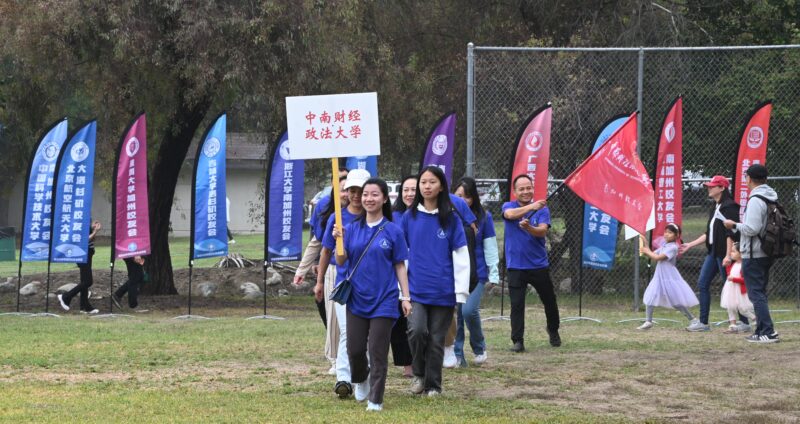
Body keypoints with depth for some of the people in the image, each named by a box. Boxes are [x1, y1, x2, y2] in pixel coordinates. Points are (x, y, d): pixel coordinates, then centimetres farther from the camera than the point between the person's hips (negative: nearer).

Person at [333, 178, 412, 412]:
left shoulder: (393, 231, -2)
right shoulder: (352, 229, 5)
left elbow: (400, 267, 1)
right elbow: (341, 261, 4)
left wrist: (406, 297, -3)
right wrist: (339, 241, -14)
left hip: (384, 301, -3)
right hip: (357, 299, 3)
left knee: (378, 352, -2)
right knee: (355, 349, 6)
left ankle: (375, 400, 5)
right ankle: (360, 379, 37)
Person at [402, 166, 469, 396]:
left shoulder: (450, 219, 1)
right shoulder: (409, 217, 5)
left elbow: (461, 256, 1)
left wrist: (461, 292, -5)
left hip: (443, 291, 0)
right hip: (415, 289, 0)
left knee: (436, 340, 4)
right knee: (417, 330, -18)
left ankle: (433, 385, 18)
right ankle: (418, 374, 4)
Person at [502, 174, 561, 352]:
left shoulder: (542, 209, 1)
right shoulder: (509, 206, 0)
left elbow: (542, 231, -15)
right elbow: (510, 214, -25)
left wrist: (529, 227, -37)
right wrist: (531, 206, -40)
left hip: (539, 265, 1)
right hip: (516, 266, -1)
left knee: (550, 302, 13)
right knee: (517, 304, -10)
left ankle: (553, 332, 37)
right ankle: (517, 341, -4)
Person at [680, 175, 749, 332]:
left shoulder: (729, 207, -11)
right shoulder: (715, 208, 18)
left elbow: (731, 233, -18)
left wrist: (728, 255, -24)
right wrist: (690, 245, 24)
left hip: (723, 253, -10)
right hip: (712, 252, 10)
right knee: (702, 284, 7)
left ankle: (745, 322, -1)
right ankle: (703, 322, 11)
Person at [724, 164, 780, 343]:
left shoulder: (755, 200, -18)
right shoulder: (772, 198, 11)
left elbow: (752, 229, -24)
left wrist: (734, 225, -8)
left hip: (753, 255, -9)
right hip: (767, 253, 9)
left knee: (756, 293, -6)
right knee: (760, 293, 17)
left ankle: (768, 332, -11)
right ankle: (761, 331, 19)